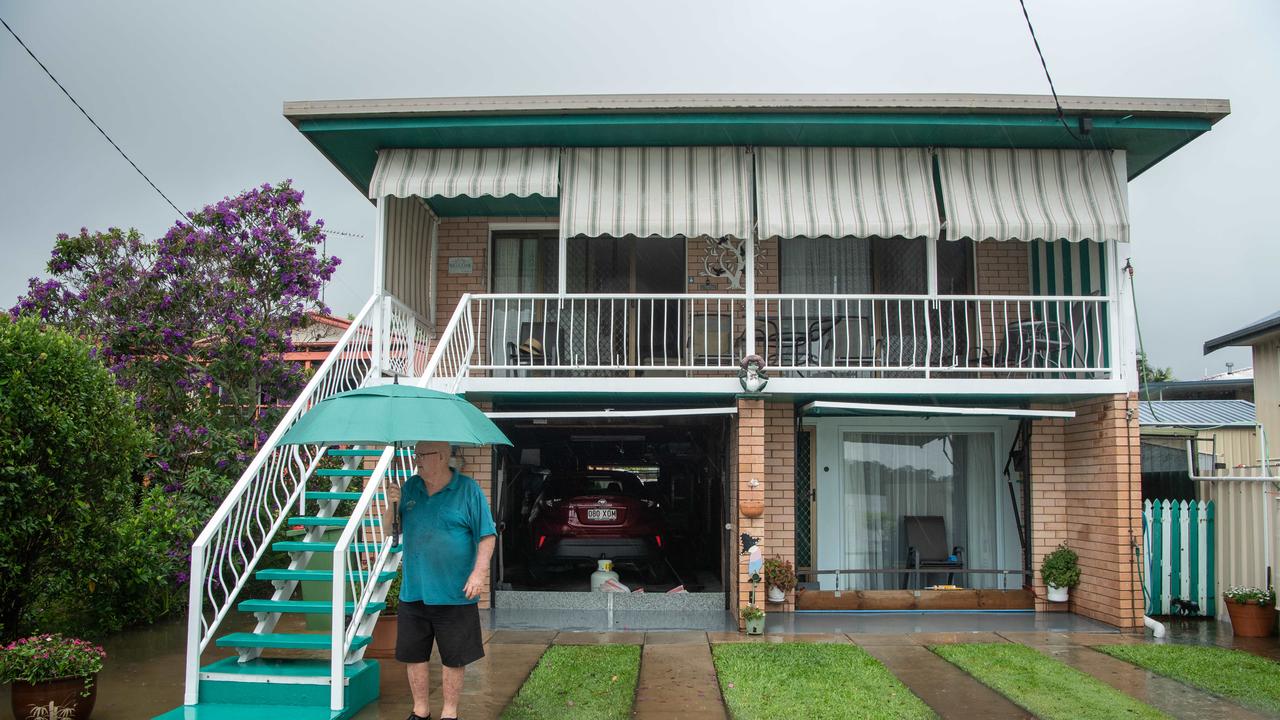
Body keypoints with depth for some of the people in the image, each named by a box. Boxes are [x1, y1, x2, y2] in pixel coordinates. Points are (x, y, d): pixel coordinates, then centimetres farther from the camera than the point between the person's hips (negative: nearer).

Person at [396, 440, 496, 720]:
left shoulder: (468, 490, -6)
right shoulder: (410, 488, 8)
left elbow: (487, 535, -6)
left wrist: (478, 572, -16)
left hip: (454, 593, -4)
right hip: (413, 592, 4)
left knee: (453, 658, 6)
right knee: (413, 655, 12)